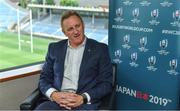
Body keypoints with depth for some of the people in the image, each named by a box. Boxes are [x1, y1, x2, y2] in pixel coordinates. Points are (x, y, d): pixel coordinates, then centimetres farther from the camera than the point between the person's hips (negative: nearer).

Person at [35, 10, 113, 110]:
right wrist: (53, 94, -6)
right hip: (57, 101, 2)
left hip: (86, 103, -2)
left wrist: (83, 98, -12)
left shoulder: (100, 49, 7)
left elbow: (106, 83, 2)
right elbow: (44, 78, 15)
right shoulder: (54, 48, 15)